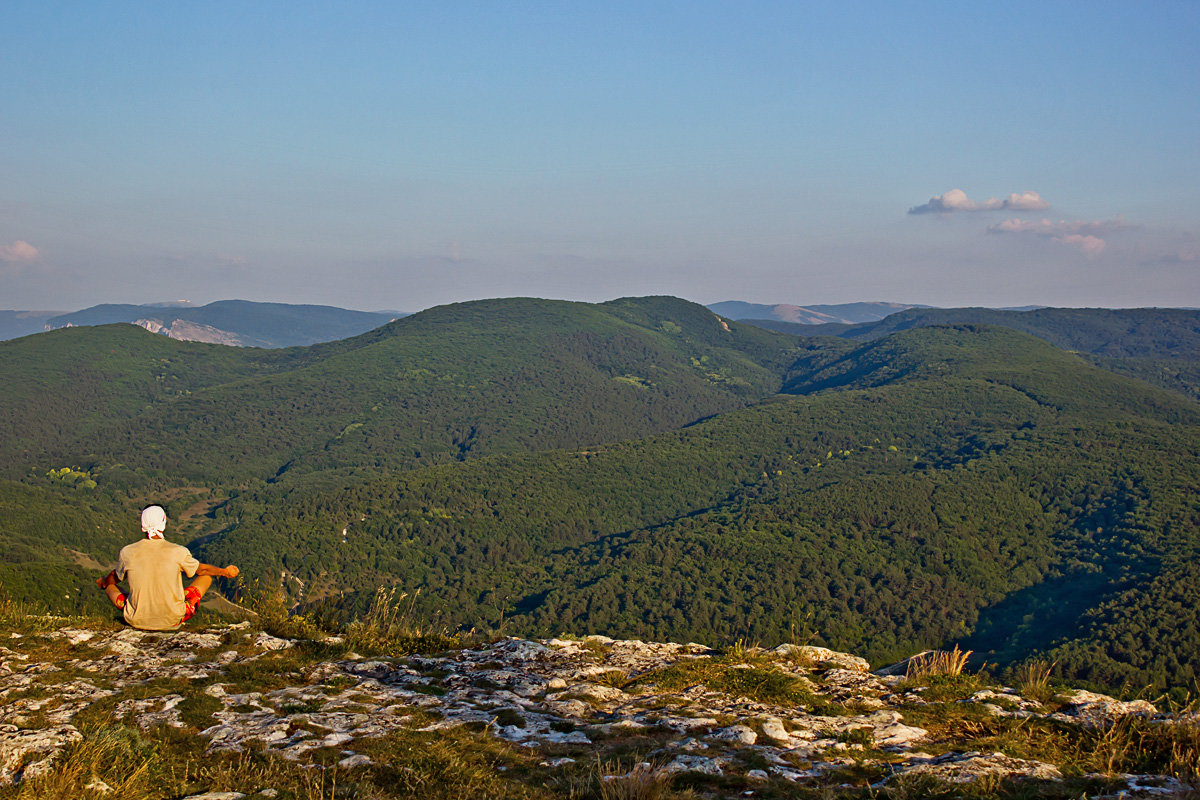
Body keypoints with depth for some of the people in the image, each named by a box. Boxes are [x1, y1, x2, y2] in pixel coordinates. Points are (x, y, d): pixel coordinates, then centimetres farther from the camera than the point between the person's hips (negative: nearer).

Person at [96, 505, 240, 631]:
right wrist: (225, 572, 26)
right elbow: (201, 569, 6)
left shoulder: (127, 552, -10)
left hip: (137, 621, 2)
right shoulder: (178, 552, -14)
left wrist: (103, 582, 37)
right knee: (207, 576, 15)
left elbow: (115, 577, 12)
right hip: (173, 621, -2)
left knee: (110, 584, 26)